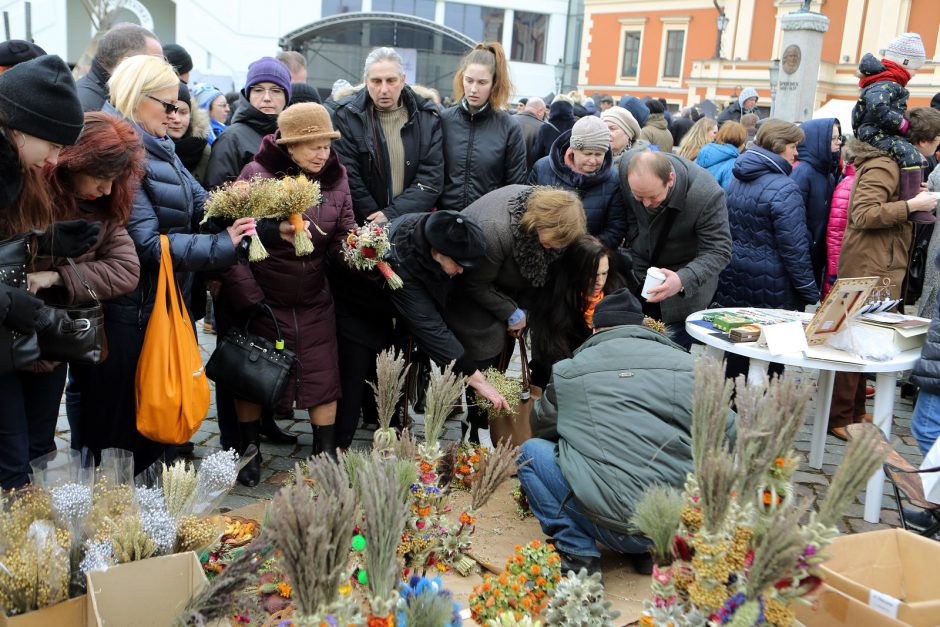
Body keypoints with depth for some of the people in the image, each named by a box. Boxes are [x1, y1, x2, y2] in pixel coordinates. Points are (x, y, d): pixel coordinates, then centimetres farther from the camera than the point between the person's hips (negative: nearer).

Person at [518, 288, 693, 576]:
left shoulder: (569, 371, 3)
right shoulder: (688, 365, 6)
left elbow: (542, 426, 21)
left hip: (619, 528, -4)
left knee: (532, 452, 12)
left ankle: (578, 554, 4)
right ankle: (648, 552, 20)